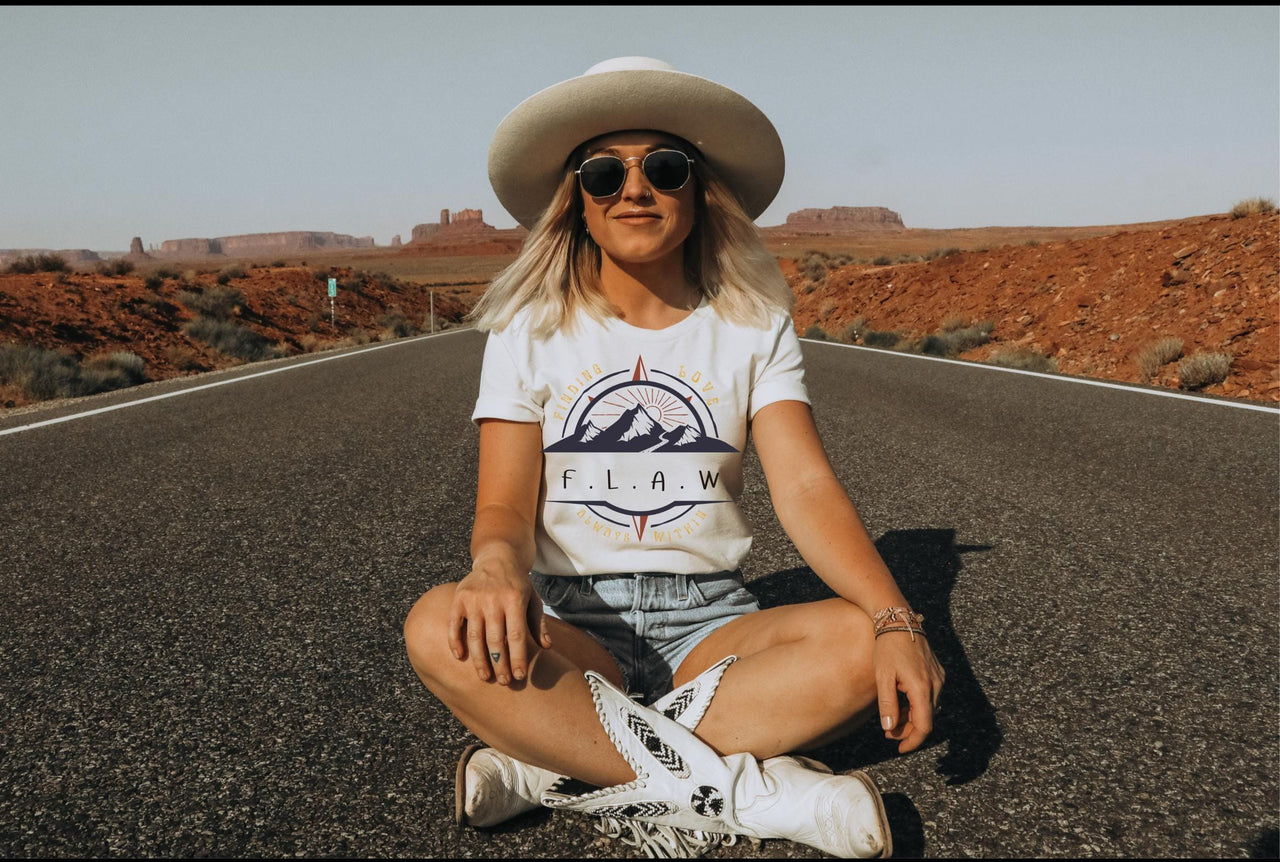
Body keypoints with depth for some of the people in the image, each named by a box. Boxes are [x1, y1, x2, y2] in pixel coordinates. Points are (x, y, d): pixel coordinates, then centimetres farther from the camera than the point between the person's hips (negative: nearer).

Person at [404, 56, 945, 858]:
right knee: (440, 629, -31)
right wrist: (497, 566, -33)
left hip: (710, 624, 1)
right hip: (571, 624, 0)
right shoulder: (530, 329, 1)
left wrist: (895, 620, -27)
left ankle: (552, 769, -23)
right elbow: (506, 502, -7)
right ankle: (745, 791, -28)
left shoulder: (754, 325, 2)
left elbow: (806, 486, -9)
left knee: (860, 641, -27)